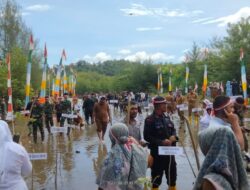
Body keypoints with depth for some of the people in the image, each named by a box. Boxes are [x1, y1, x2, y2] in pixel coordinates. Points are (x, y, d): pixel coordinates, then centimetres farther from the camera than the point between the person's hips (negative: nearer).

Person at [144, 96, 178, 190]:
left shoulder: (167, 118, 7)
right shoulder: (150, 120, -14)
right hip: (157, 151, -6)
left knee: (172, 172, 18)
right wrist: (161, 142, -22)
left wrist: (174, 136, -5)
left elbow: (173, 130, 17)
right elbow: (147, 136, -17)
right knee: (157, 175, 6)